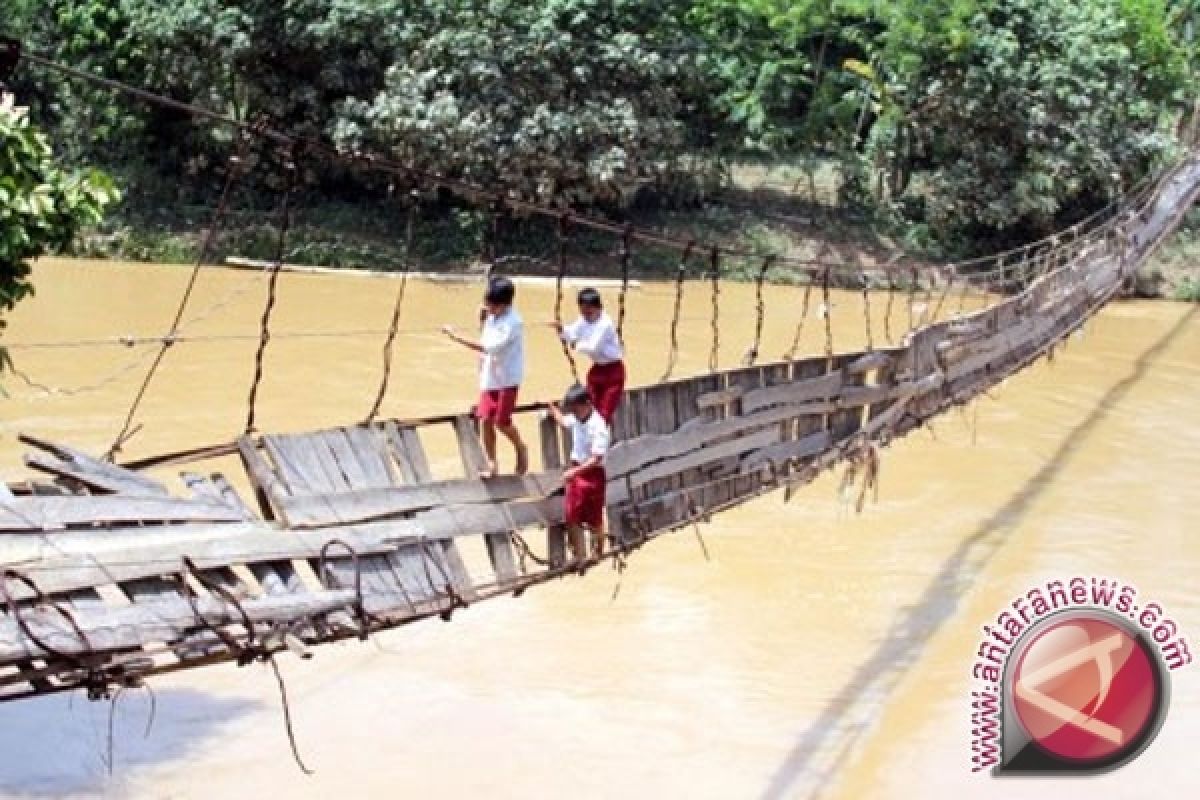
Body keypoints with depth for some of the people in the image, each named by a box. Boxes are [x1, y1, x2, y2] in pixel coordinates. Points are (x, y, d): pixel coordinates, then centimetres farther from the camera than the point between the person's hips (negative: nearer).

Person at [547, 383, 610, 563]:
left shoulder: (598, 426, -23)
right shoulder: (576, 420, 2)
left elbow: (597, 459, -27)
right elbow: (563, 421, 29)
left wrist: (574, 471, -30)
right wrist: (551, 407, 27)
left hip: (593, 474, -8)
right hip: (576, 471, 8)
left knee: (594, 520, 7)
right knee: (572, 517, 11)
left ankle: (598, 554, 26)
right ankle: (579, 555, 23)